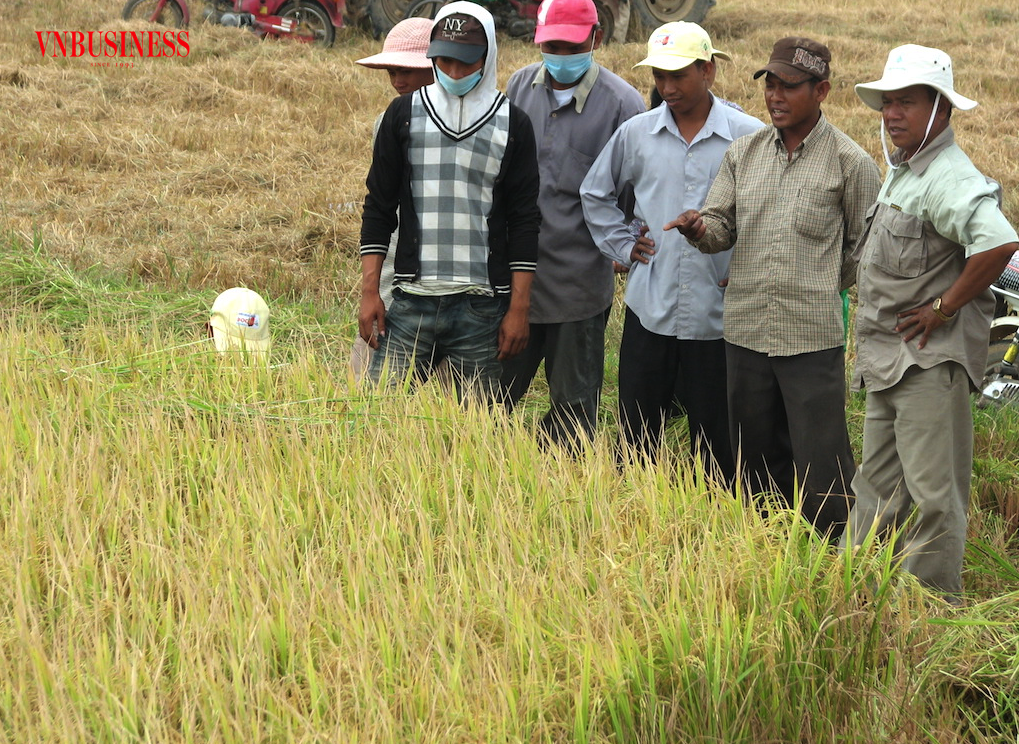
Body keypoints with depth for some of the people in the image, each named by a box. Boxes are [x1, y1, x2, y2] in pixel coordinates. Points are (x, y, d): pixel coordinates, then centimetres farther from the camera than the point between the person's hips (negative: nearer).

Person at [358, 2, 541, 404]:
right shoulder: (404, 114, 7)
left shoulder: (512, 124, 5)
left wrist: (519, 309, 0)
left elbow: (524, 220, 5)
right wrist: (369, 291, 2)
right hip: (411, 303, 1)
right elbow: (379, 205, 9)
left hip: (482, 309, 0)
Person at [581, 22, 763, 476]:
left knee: (715, 442, 6)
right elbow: (594, 193, 20)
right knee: (636, 438, 9)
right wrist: (623, 246, 10)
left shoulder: (750, 138, -4)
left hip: (717, 314, -2)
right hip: (648, 310, 3)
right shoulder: (636, 134, 5)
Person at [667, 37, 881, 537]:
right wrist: (700, 228, -14)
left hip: (813, 338, -5)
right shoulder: (744, 153, 10)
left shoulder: (850, 162, -3)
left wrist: (819, 289, 4)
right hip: (745, 331, 5)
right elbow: (722, 228, 8)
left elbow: (865, 248, 5)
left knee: (820, 467, -5)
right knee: (757, 462, 14)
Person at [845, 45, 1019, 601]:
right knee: (877, 485, 18)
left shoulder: (948, 179, -19)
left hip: (930, 362, -10)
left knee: (933, 492, -2)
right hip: (887, 361, 10)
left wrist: (944, 307, -24)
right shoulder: (901, 172, 14)